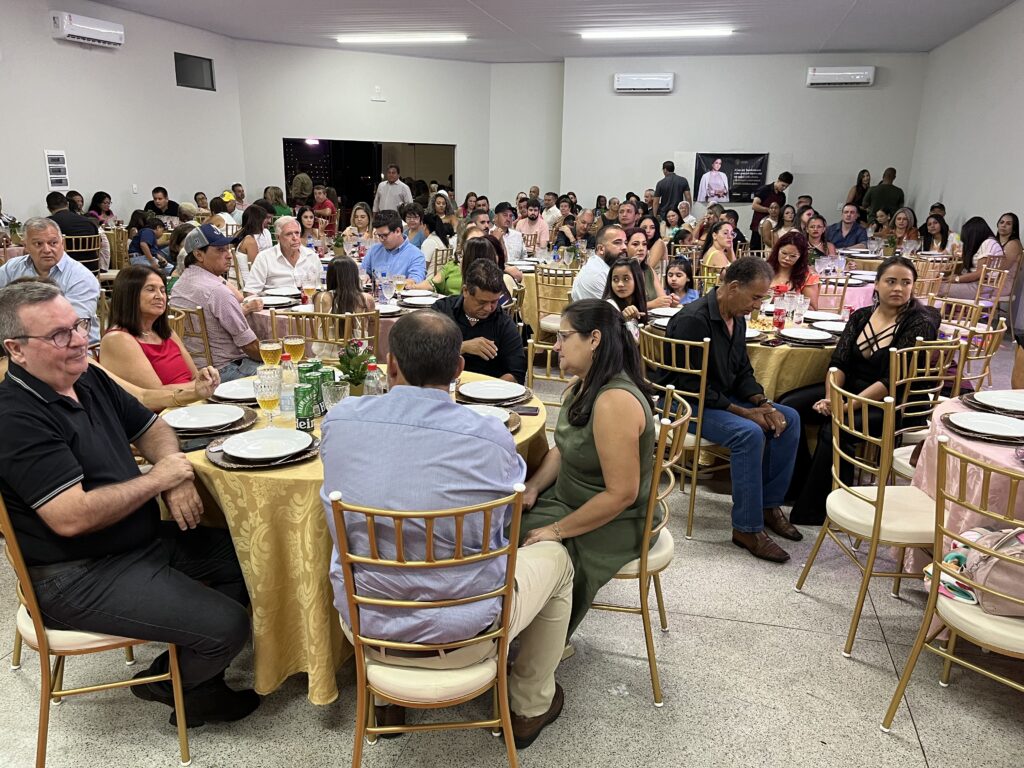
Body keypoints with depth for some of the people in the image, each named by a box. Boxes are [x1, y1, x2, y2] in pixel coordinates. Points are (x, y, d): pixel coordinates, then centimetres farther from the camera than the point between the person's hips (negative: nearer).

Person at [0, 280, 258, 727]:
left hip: (148, 537, 9)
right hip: (80, 577, -9)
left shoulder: (89, 379, 5)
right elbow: (72, 518, -29)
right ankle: (176, 686, 17)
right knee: (227, 625, -17)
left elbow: (151, 427, 16)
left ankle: (186, 665, 20)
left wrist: (177, 475, -6)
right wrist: (158, 479, -17)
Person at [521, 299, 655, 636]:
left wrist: (557, 531, -20)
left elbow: (621, 493, -28)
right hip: (568, 500, 9)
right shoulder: (581, 387, 2)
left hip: (609, 527, -9)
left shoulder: (615, 401, -28)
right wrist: (532, 488, -4)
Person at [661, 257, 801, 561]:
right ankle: (747, 528, -20)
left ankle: (769, 504, 6)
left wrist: (764, 405, -6)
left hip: (723, 398, 9)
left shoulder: (737, 319, 7)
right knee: (749, 433, -30)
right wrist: (744, 412, -22)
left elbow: (743, 373, 14)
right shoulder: (693, 319, -21)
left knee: (788, 418, -2)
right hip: (688, 404, -9)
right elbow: (690, 385, -24)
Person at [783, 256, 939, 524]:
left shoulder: (920, 324, -8)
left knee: (835, 427, -32)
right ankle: (800, 487, -1)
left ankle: (811, 511, -19)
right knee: (788, 407, -13)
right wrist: (830, 398, -19)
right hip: (849, 389, 6)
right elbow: (839, 362, 1)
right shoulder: (860, 316, 9)